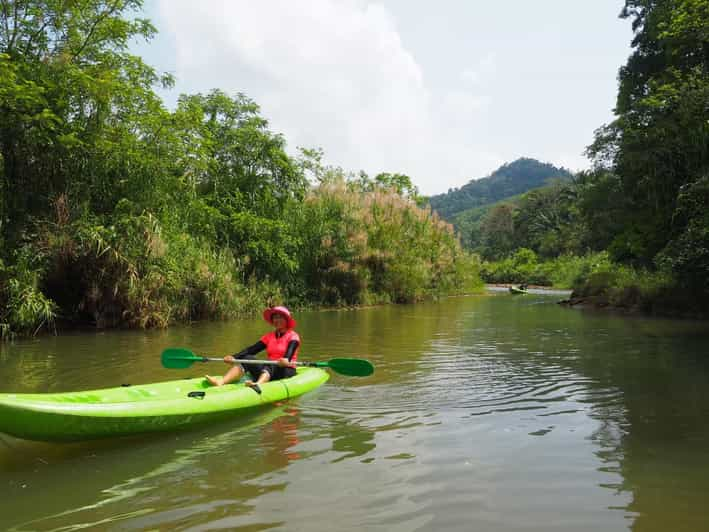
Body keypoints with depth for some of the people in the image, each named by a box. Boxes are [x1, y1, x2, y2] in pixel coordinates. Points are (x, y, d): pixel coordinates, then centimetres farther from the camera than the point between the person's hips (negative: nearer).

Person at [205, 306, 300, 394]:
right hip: (270, 369, 5)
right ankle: (221, 381, -39)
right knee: (247, 359, -18)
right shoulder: (268, 336, 16)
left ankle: (258, 384, -68)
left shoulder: (293, 335, 1)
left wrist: (286, 359, -45)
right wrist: (234, 357, -13)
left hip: (287, 370, -5)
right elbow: (252, 349, 3)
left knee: (268, 367, -35)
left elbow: (290, 349, -21)